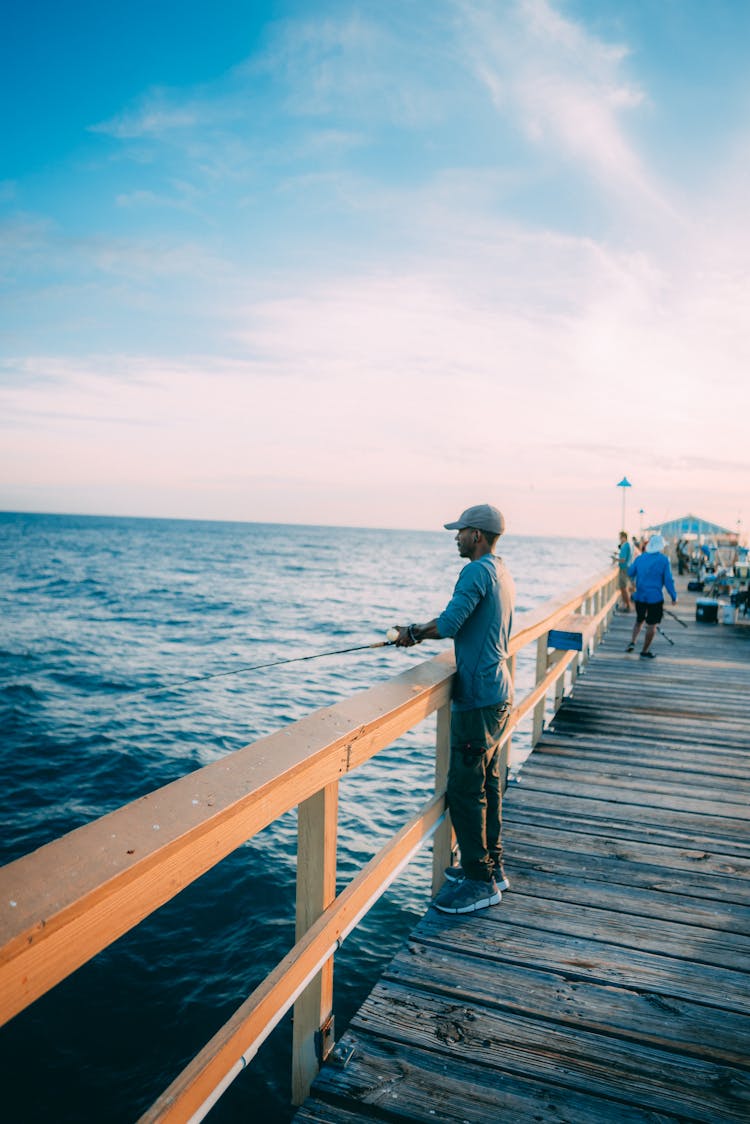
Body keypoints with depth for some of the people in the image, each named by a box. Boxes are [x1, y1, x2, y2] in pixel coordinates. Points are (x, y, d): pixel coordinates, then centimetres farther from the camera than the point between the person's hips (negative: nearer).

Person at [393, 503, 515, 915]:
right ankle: (491, 867, 29)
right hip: (499, 693, 10)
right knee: (487, 783, 17)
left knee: (465, 788, -2)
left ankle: (481, 881, 9)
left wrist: (413, 633, -6)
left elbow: (449, 624, -25)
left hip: (478, 698, -10)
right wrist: (419, 632, 13)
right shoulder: (503, 573, 14)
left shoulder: (478, 571, -17)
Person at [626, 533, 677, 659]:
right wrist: (674, 597, -1)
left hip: (640, 595, 5)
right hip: (655, 597, -5)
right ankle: (645, 651, 9)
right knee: (651, 625, 5)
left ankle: (632, 642, 8)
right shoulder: (663, 559, -10)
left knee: (639, 620, 23)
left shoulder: (640, 558, 3)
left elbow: (630, 573, 15)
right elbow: (668, 580, -10)